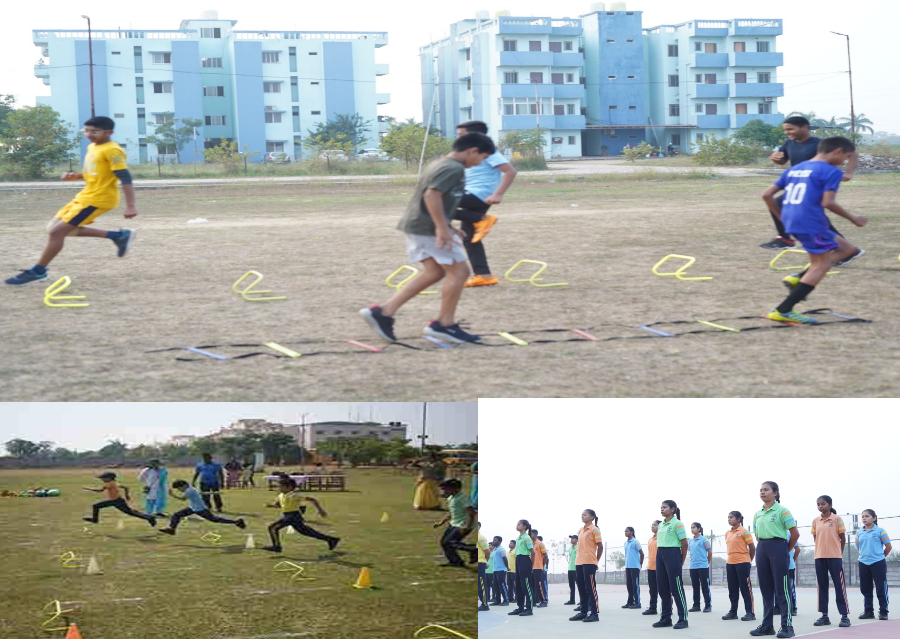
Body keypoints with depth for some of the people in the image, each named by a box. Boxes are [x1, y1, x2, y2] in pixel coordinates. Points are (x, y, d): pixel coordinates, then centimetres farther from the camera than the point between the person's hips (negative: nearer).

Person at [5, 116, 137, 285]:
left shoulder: (112, 151, -16)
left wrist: (131, 205, -27)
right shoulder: (92, 147, 13)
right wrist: (74, 176, 7)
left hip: (98, 199, -11)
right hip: (85, 196, 11)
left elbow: (125, 178, -21)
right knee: (55, 227, 15)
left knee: (57, 231, -12)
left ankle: (37, 271, 2)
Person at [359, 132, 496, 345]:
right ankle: (444, 324, 5)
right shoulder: (454, 169, -14)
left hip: (415, 224, 11)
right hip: (428, 227, -10)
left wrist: (446, 226, 26)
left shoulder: (441, 165, 18)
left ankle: (383, 312, 8)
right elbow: (432, 195, -26)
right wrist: (442, 228, -26)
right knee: (458, 271, -2)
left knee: (434, 272, 13)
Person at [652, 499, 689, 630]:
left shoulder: (677, 524, -8)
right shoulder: (661, 525, 15)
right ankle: (666, 618, 15)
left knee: (676, 587, -7)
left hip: (672, 554, -8)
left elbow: (684, 543, -9)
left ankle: (683, 619, -4)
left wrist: (681, 562, -6)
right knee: (663, 587, 9)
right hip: (660, 554, 8)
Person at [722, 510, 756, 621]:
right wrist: (732, 557, 14)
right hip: (730, 563, 7)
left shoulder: (744, 532, -8)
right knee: (732, 589, 9)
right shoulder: (727, 533, 12)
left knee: (745, 588, -5)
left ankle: (750, 612, -3)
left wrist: (748, 560, 3)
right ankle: (733, 611, 15)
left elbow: (752, 547, -4)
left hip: (742, 563, -7)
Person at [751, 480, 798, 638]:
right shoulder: (757, 514, 13)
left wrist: (786, 551, -2)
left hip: (777, 546, -7)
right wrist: (762, 546, 9)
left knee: (781, 587, -7)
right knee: (765, 587, 8)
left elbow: (795, 533, -6)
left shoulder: (782, 511, -6)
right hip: (762, 548, 7)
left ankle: (787, 625, -4)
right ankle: (767, 625, 13)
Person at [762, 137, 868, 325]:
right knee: (821, 265, 2)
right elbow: (827, 202, -14)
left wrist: (780, 217, 26)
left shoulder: (795, 169, 18)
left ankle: (798, 279, 4)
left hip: (791, 222, 9)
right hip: (811, 223, -9)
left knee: (847, 249, 18)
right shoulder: (831, 171, -5)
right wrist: (853, 219, -3)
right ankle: (783, 311, -6)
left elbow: (767, 194, 15)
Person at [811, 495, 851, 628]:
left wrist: (839, 552, 4)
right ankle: (824, 616, 11)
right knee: (822, 586, 6)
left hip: (835, 557, -4)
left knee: (839, 586, -4)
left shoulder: (837, 519, -2)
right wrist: (822, 550, 7)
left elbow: (843, 538, 2)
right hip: (820, 557, 4)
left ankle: (845, 615, -3)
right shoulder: (815, 521, 8)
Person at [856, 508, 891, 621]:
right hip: (864, 564, 5)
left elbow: (888, 546, 0)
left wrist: (880, 556, 8)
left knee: (881, 588, -3)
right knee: (865, 589, 9)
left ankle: (883, 612, 4)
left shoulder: (880, 531, -4)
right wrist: (865, 556, 11)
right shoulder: (859, 533, 8)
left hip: (878, 563, -5)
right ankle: (868, 611, 18)